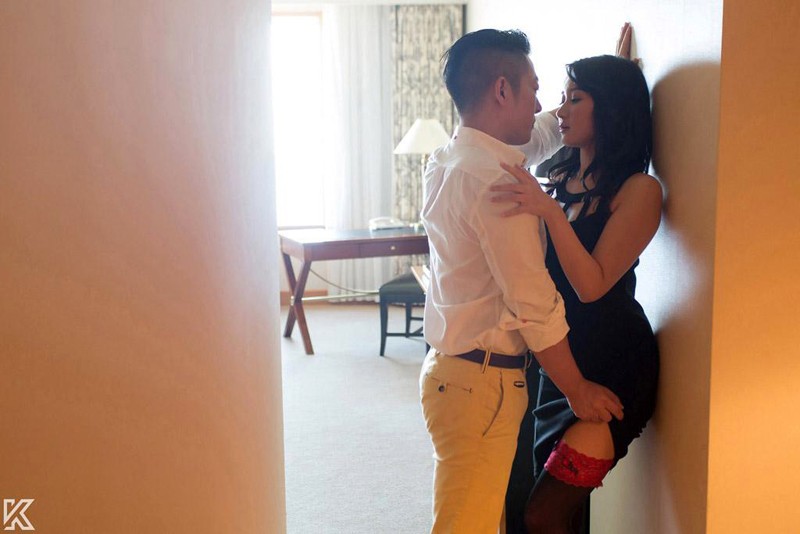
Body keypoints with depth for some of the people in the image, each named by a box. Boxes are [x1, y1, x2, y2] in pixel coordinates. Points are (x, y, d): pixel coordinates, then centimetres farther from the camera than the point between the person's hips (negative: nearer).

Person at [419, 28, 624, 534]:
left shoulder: (447, 162, 9)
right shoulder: (495, 182, -20)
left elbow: (539, 134, 26)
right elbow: (533, 303, -19)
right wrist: (578, 389, -8)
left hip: (452, 367, 10)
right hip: (483, 382, -9)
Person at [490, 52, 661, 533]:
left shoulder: (640, 189, -12)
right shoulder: (561, 177, 9)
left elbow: (592, 285, -20)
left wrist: (550, 210, -29)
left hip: (611, 369, -7)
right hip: (559, 357, 7)